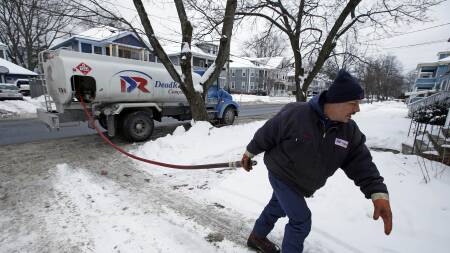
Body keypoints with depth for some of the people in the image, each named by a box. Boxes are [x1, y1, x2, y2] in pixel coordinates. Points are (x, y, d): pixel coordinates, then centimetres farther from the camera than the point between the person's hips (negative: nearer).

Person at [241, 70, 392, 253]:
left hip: (302, 185, 6)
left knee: (277, 208, 23)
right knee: (302, 221, -3)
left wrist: (379, 193, -22)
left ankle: (257, 237, 49)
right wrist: (249, 153, -3)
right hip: (282, 176, -6)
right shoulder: (295, 114, -28)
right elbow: (266, 134, -16)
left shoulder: (350, 130, -11)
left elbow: (361, 162, -7)